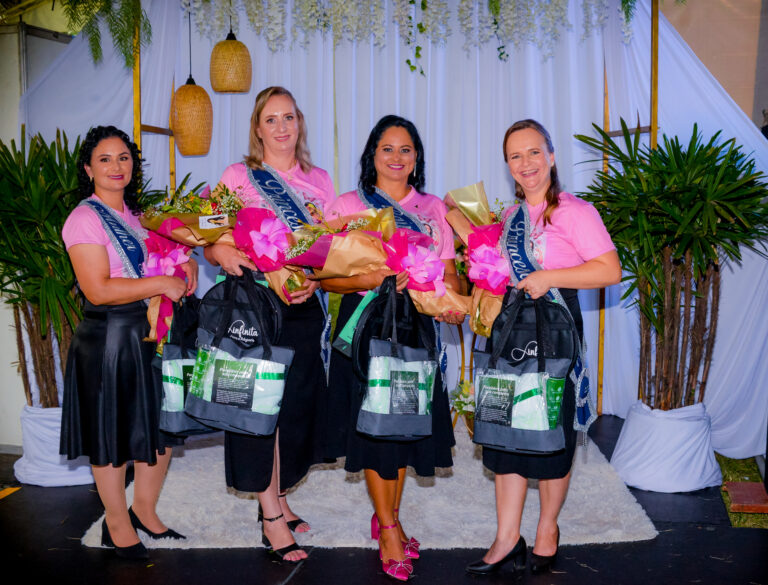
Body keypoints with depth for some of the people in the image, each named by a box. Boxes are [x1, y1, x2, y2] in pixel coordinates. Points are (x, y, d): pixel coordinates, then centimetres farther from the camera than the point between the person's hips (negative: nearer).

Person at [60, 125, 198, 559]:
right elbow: (98, 290, -20)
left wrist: (187, 263, 3)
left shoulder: (135, 214, 11)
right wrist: (161, 284, -20)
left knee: (163, 426, 13)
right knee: (112, 435, 6)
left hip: (151, 332, 8)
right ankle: (118, 526, 24)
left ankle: (144, 511, 32)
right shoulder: (85, 220, -12)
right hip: (109, 339, -8)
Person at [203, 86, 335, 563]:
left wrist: (316, 279, -9)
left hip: (305, 305, 4)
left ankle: (278, 496, 28)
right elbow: (213, 242, 1)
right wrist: (222, 253, -22)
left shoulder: (319, 180, 12)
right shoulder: (237, 176, 3)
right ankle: (272, 517, 8)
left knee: (297, 400, 9)